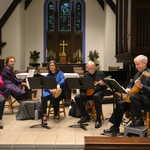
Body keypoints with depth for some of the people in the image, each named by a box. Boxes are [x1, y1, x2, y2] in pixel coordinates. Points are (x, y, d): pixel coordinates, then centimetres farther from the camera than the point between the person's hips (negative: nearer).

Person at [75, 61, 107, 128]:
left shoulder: (100, 74, 6)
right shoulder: (86, 75, 15)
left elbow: (106, 86, 2)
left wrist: (103, 84, -21)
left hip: (98, 91, -4)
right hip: (88, 92, 4)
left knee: (96, 96, -39)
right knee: (77, 97, -20)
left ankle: (98, 120, -30)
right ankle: (85, 116, -4)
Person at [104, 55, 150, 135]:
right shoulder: (138, 73, 16)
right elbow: (131, 83, 23)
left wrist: (141, 86, -33)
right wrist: (128, 89, 2)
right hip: (135, 98, 8)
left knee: (133, 97, -36)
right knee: (120, 104, -10)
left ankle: (138, 121, -17)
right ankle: (115, 128, -2)